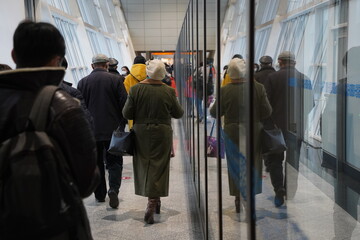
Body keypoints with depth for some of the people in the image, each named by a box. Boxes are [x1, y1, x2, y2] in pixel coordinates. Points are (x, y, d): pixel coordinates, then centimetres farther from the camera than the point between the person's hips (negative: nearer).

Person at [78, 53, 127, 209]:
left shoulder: (83, 82, 0)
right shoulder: (116, 80, -4)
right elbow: (124, 104, -4)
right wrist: (122, 124, 8)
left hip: (91, 130, 2)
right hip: (112, 129, -1)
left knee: (96, 163, 12)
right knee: (114, 162, 6)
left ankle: (100, 194, 17)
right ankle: (113, 189, -13)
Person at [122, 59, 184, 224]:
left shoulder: (135, 89, -8)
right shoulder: (168, 92, -10)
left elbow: (126, 114, -5)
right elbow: (178, 114, 1)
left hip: (141, 134, 2)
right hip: (162, 134, -1)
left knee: (144, 166, 16)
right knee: (158, 168, 5)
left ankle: (155, 201, 28)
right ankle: (151, 205, -2)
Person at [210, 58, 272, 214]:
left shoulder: (225, 91, -13)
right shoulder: (258, 88, -7)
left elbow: (214, 113, -5)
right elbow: (267, 112, -4)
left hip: (233, 134, -1)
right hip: (254, 133, 2)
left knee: (236, 167, 9)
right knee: (253, 164, 13)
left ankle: (239, 199, 14)